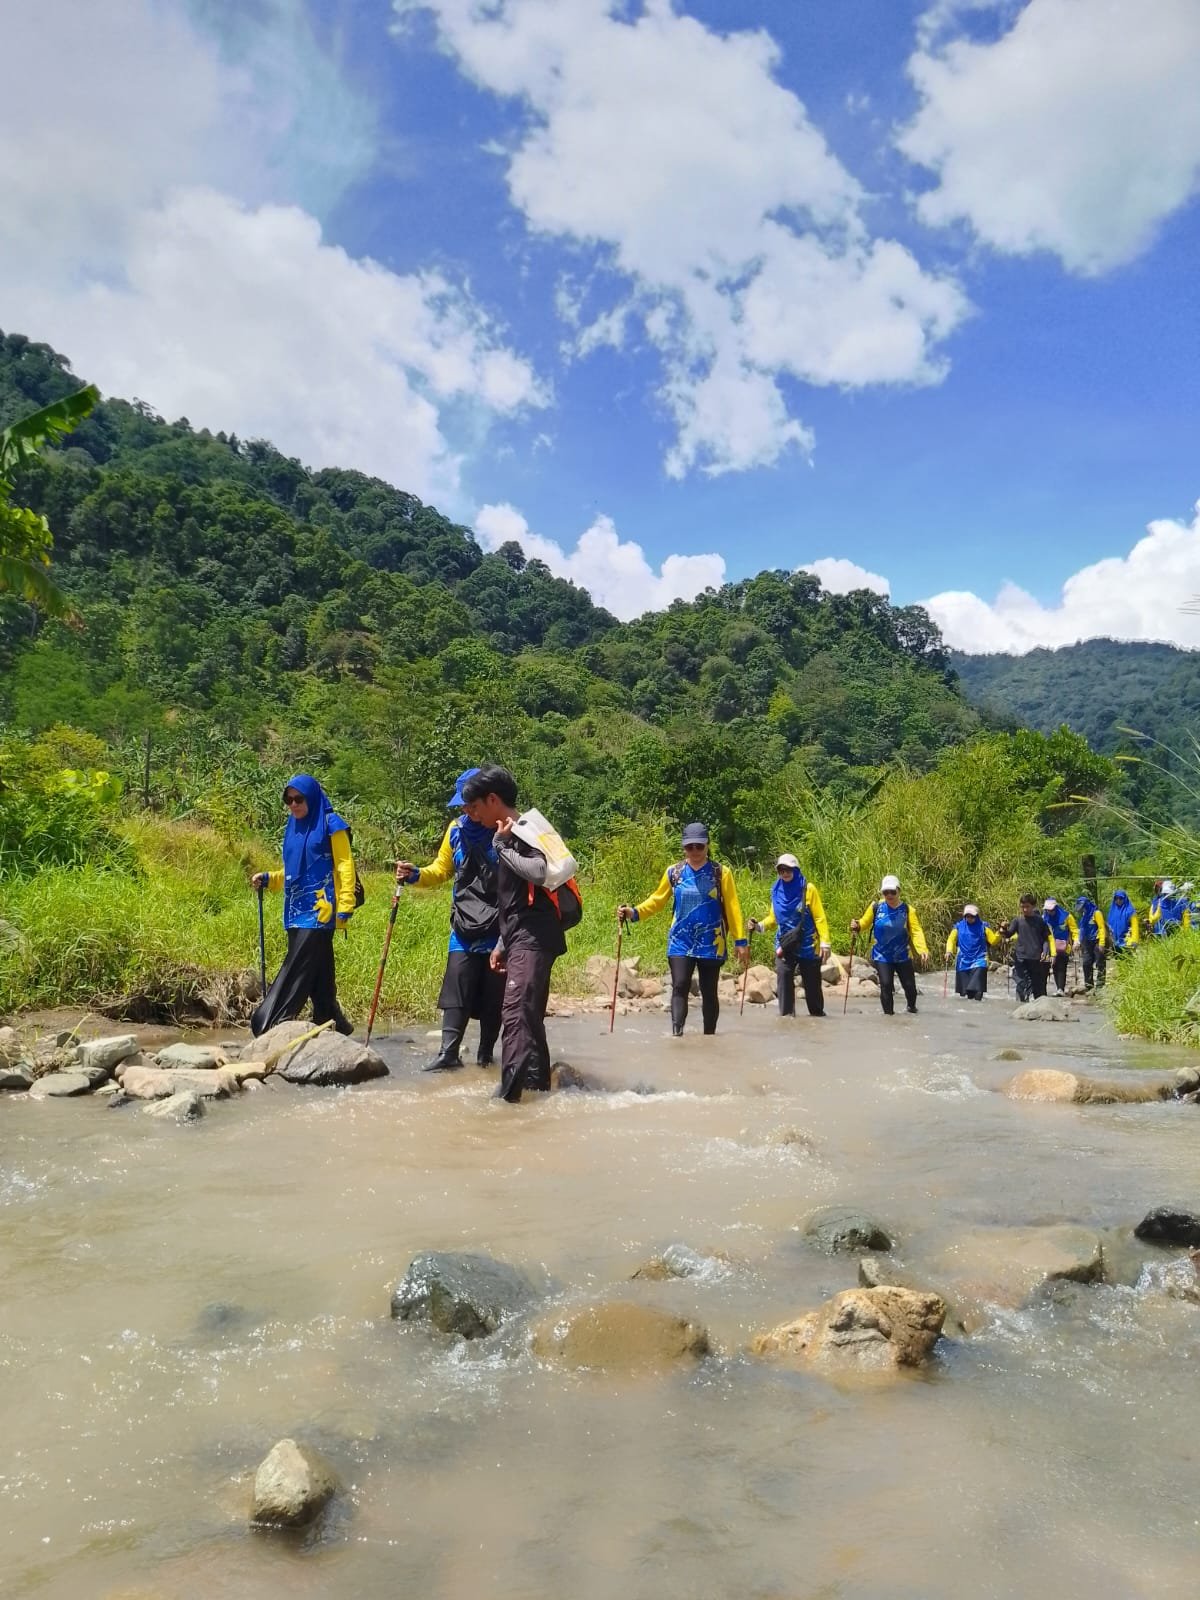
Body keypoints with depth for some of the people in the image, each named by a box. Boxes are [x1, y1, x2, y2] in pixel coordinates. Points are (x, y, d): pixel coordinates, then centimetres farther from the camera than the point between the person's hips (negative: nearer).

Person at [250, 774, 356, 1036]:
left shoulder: (331, 824, -4)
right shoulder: (293, 827, 17)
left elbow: (345, 867, -8)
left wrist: (345, 907, -16)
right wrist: (267, 879, 7)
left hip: (319, 911, -7)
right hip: (297, 911, 7)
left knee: (296, 972, -10)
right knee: (318, 977, 9)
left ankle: (269, 1027, -11)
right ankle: (335, 1028, 16)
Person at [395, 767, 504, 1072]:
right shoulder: (457, 829, 7)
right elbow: (441, 870, 18)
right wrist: (415, 875, 0)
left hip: (499, 930, -4)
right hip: (464, 929, 4)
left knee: (493, 996, 6)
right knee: (456, 990, -3)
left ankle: (485, 1055, 19)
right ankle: (449, 1053, 0)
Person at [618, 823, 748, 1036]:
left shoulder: (721, 873, -1)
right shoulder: (674, 873, 4)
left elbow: (732, 908, -2)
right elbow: (657, 901, 9)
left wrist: (740, 941, -5)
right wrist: (634, 912, -7)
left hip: (711, 944, -1)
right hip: (680, 942, 1)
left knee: (709, 992, 9)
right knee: (680, 987, -14)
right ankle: (676, 1033, -21)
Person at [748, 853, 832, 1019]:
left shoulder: (808, 889, -7)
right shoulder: (777, 891, 4)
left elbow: (819, 918, -7)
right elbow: (773, 918, 12)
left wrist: (825, 943, -13)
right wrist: (759, 926, -8)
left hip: (807, 944, -2)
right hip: (785, 944, 2)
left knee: (812, 982, 8)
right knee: (783, 976, -15)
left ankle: (817, 1013, 27)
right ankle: (786, 1014, -11)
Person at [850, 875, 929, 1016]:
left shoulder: (907, 910, -10)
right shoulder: (876, 906, -8)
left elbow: (916, 931, -17)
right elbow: (865, 922, 0)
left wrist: (922, 949, -32)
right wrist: (857, 925, -24)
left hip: (903, 956, 1)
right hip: (882, 955, -1)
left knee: (909, 985, 11)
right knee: (886, 985, -12)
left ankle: (912, 1007, 42)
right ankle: (888, 1012, 7)